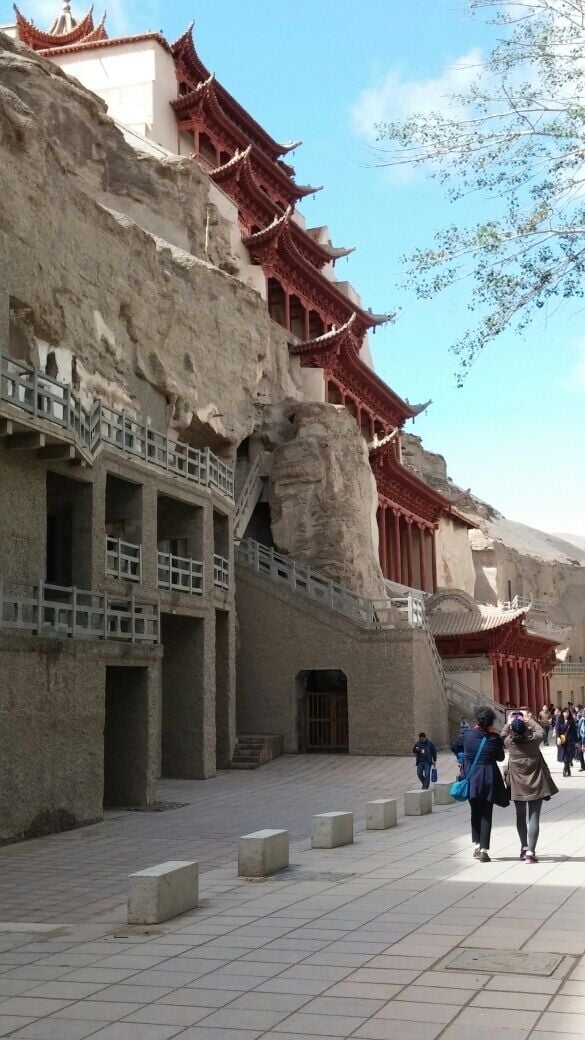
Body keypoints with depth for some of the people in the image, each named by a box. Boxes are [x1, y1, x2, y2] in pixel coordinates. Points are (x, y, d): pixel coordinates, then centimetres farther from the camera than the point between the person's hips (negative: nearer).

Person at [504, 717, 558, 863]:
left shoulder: (509, 742, -9)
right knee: (534, 817, -2)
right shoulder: (533, 740, -11)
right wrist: (528, 721, 24)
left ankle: (524, 848, 28)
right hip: (536, 784, -2)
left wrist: (509, 724, 27)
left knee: (520, 816, 19)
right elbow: (539, 730, 10)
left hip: (518, 785, 2)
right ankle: (530, 852, -9)